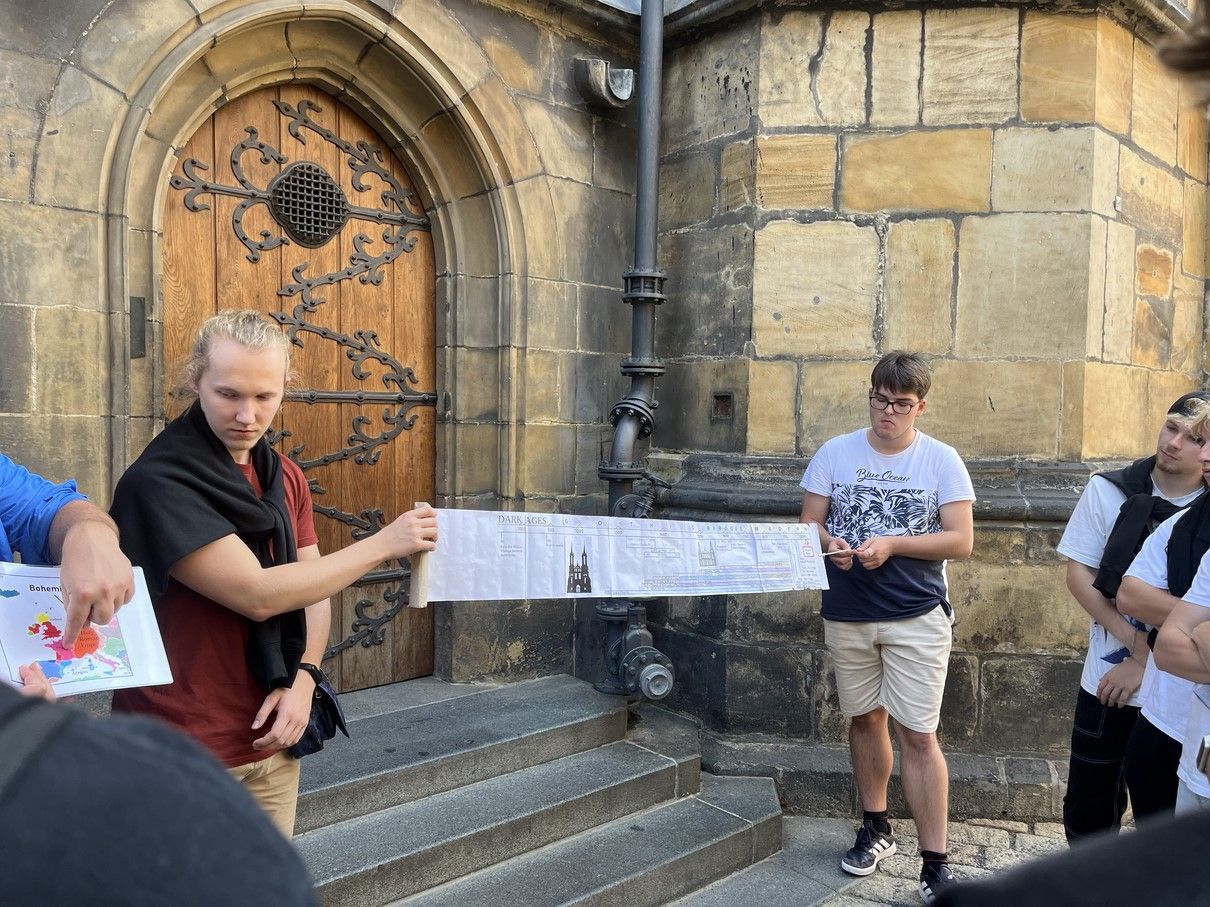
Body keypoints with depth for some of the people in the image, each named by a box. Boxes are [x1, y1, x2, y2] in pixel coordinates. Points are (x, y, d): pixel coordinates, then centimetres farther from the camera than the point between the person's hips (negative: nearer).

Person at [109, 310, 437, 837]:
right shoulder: (157, 482, -18)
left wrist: (303, 678, -9)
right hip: (180, 752, -6)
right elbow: (257, 594, -24)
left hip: (270, 740, 6)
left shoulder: (286, 479, 5)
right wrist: (382, 544, -20)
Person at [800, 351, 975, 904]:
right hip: (846, 613, 3)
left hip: (917, 616, -2)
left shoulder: (942, 460, -3)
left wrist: (891, 545, -19)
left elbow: (961, 540, -7)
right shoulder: (835, 453, 2)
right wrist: (828, 543, -20)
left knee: (918, 735, -4)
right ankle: (875, 828, 35)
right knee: (865, 718, 15)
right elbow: (808, 523, 2)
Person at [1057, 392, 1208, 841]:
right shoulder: (1108, 490, -5)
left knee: (1161, 813, 13)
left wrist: (1144, 662, -13)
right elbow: (1078, 575, -5)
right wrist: (1137, 640, -14)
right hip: (1106, 681, 1)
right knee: (1088, 807, 14)